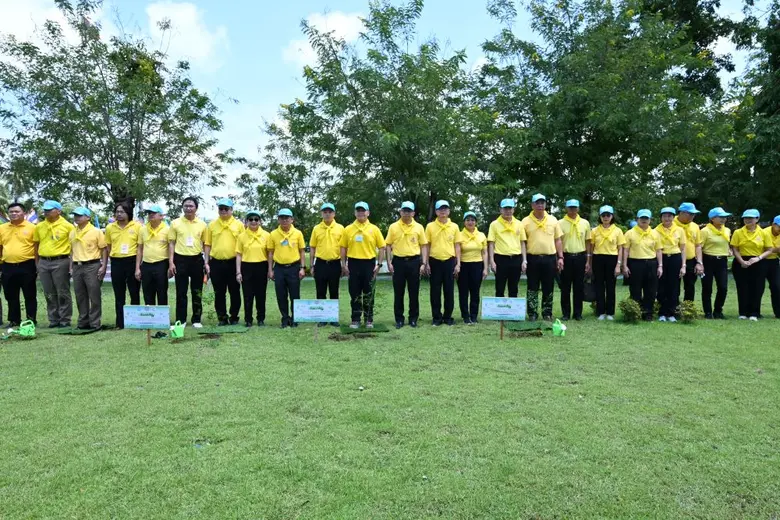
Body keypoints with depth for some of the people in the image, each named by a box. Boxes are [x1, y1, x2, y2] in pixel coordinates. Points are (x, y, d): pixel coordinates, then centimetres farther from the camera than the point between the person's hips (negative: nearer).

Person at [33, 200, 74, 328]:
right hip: (43, 263, 5)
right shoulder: (39, 227, 9)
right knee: (49, 294, 10)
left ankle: (65, 321, 7)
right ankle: (53, 320, 19)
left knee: (63, 293, 0)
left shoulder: (67, 226, -5)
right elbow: (36, 245, 16)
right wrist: (37, 264, 11)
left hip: (61, 262, -5)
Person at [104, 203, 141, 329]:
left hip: (132, 261, -3)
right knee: (119, 295, 9)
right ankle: (120, 323, 16)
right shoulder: (110, 227, 7)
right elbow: (108, 246, 14)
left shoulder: (137, 226, -3)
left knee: (134, 293, 5)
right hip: (116, 263, 3)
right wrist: (113, 258, 6)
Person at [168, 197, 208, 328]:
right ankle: (180, 320, 13)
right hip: (180, 260, -1)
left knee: (197, 292, 7)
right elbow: (171, 243, 3)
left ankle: (196, 320, 17)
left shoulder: (202, 224, 6)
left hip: (197, 260, 1)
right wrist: (171, 262, -4)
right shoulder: (175, 223, 2)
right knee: (181, 292, 4)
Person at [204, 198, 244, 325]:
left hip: (233, 263, -1)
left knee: (235, 292, 6)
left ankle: (234, 317, 17)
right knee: (219, 293, 6)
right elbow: (207, 244, 8)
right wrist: (207, 262, 2)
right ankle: (222, 317, 16)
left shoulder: (239, 224, 2)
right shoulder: (212, 225, 7)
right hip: (216, 263, 1)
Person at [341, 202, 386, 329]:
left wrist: (379, 264, -4)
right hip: (353, 264, 1)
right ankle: (355, 319, 15)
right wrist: (344, 264, 0)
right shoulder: (348, 229, 5)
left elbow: (382, 247, 3)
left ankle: (369, 319, 16)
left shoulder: (374, 229, 2)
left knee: (368, 294, 5)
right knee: (355, 293, 6)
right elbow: (343, 248, 7)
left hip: (369, 263, -1)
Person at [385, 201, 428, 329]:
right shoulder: (393, 227, 3)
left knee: (414, 292, 5)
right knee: (398, 292, 5)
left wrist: (423, 263, -3)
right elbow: (388, 245, 5)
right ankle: (399, 319, 14)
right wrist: (389, 262, -4)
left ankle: (413, 318, 16)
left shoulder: (419, 227, 4)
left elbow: (423, 246, 5)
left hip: (414, 261, 0)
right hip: (398, 261, 0)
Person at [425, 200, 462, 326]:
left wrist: (458, 264, 0)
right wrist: (426, 263, -3)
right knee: (435, 291, 4)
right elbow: (427, 246, 3)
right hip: (435, 262, -1)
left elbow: (457, 246, 5)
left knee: (449, 291, 5)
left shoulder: (454, 226, 4)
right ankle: (437, 317, 14)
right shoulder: (430, 226, 1)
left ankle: (448, 316, 17)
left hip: (449, 261, 1)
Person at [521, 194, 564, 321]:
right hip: (533, 258, -2)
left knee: (548, 288, 8)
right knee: (532, 288, 4)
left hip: (550, 258, 2)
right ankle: (532, 314, 12)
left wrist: (560, 257, 4)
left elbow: (558, 240, 10)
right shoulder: (526, 221, 0)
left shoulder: (553, 220, 7)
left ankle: (547, 313, 19)